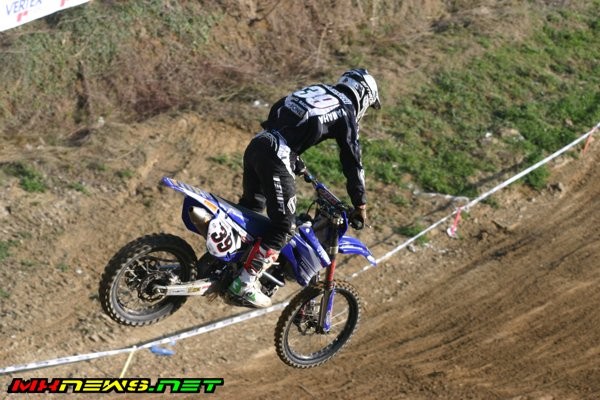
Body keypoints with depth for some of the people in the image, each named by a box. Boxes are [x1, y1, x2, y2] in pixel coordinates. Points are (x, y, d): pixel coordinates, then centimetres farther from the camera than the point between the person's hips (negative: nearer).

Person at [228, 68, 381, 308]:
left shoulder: (316, 91, 26)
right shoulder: (346, 113, 5)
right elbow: (352, 161, 4)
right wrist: (360, 203, 12)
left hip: (256, 144, 8)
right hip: (276, 158, -8)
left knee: (250, 207, 25)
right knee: (282, 226, -4)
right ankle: (244, 285, -7)